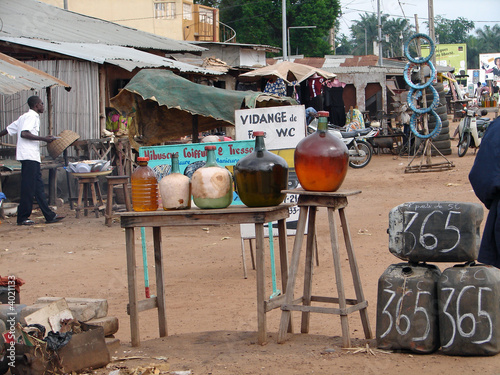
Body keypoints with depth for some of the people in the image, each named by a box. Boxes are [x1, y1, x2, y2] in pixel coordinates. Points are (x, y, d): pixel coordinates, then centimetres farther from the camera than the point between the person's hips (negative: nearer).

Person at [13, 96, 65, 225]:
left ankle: (49, 215, 11)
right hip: (29, 156, -10)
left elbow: (9, 129, 22)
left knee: (38, 186, 9)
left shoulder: (24, 117, 20)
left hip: (32, 156, 10)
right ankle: (22, 218, -2)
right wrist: (44, 139, -20)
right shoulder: (32, 116, -9)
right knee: (28, 187, -6)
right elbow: (24, 133, -21)